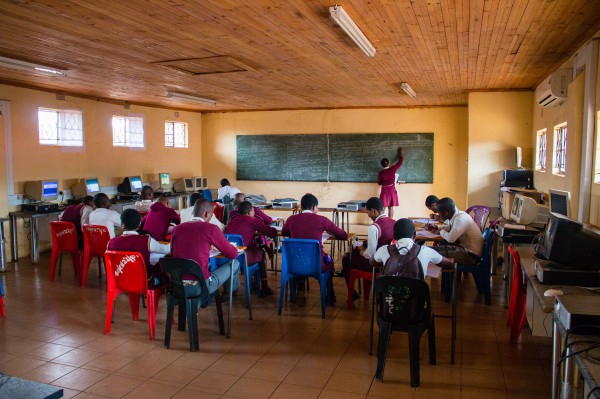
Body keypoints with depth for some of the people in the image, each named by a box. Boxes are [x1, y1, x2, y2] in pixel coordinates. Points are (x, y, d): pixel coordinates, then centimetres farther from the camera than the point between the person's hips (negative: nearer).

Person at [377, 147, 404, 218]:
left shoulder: (381, 173, -6)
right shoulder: (392, 169, -7)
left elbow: (379, 183, 4)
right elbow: (400, 162, 6)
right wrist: (401, 154, 20)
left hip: (384, 191, 0)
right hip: (392, 190, 0)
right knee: (391, 208, 4)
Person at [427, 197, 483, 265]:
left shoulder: (461, 219, -25)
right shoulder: (457, 215, 1)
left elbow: (450, 238, -31)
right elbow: (451, 227, 25)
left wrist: (442, 232, -10)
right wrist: (437, 227, 13)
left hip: (471, 254, -9)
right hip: (463, 246, 9)